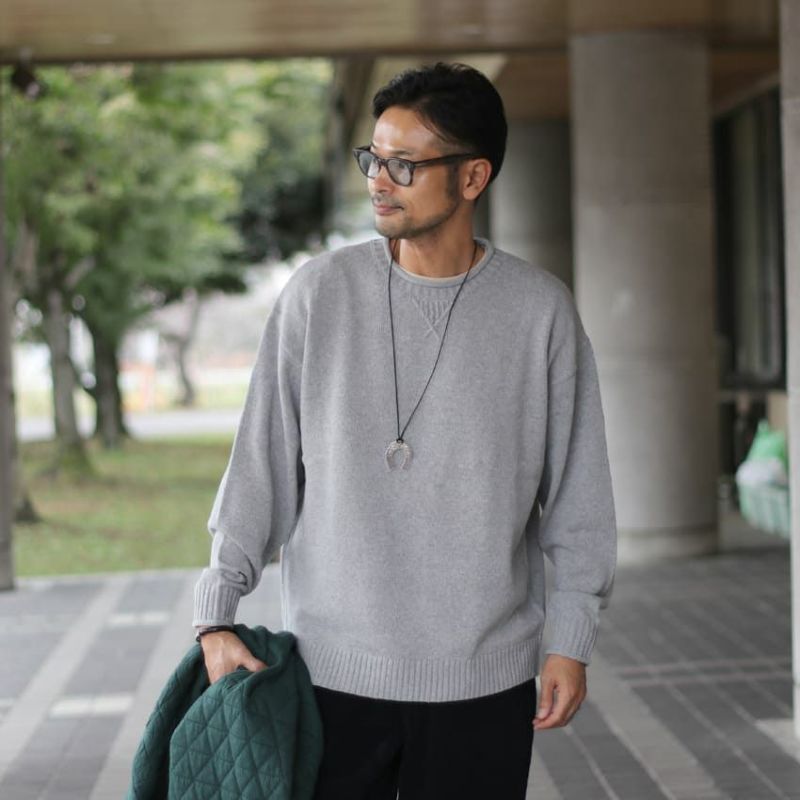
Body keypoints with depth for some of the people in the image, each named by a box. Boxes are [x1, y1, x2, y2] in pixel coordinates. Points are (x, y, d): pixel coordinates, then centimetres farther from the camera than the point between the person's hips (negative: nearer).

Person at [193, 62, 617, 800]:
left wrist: (570, 640, 0)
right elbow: (261, 464, 2)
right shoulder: (320, 293, -1)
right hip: (333, 668, 0)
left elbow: (577, 492, 3)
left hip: (484, 681, 0)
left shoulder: (540, 309, -2)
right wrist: (217, 615, -2)